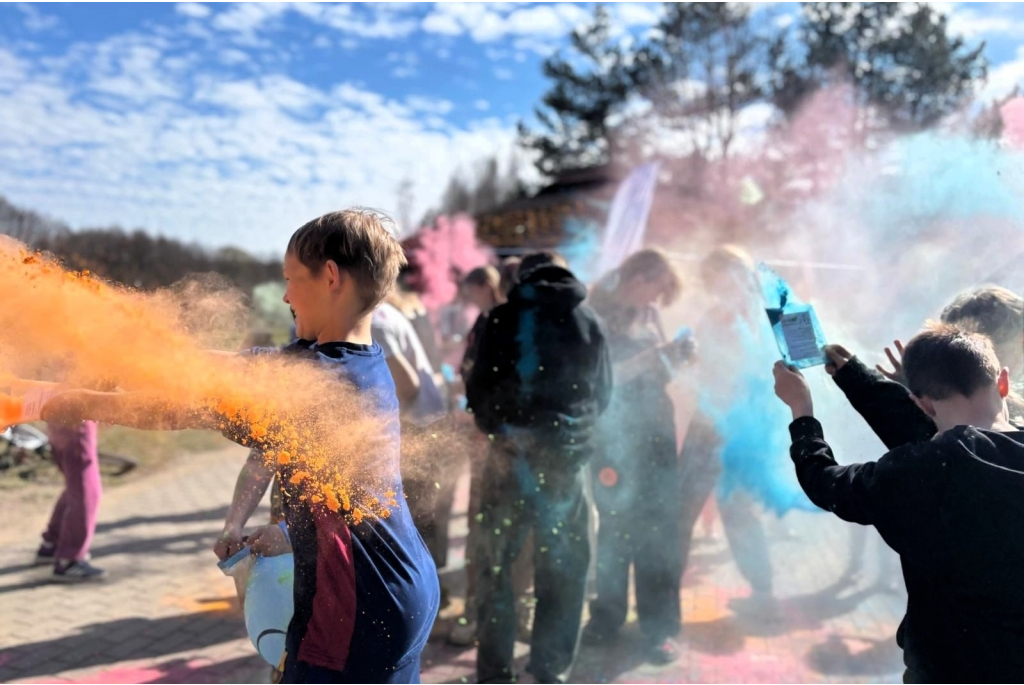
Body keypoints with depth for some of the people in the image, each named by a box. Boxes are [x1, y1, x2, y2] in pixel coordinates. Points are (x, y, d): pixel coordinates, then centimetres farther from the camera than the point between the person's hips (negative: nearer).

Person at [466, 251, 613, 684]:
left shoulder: (502, 318, 1)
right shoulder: (588, 321, 7)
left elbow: (479, 388, 0)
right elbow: (603, 393, 12)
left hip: (510, 451, -1)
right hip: (566, 454, 1)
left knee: (494, 563, 9)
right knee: (562, 568, 11)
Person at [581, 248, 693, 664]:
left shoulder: (648, 315, 8)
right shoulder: (594, 317, -7)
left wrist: (675, 356, -5)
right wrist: (655, 355, -20)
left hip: (656, 433, 4)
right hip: (614, 439, -3)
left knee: (658, 529, 2)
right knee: (615, 528, 8)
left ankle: (661, 626, 12)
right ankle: (608, 615, 25)